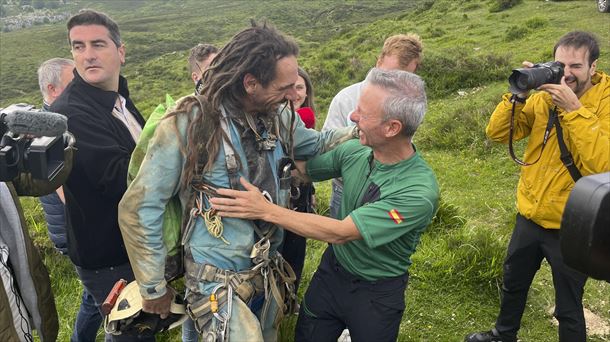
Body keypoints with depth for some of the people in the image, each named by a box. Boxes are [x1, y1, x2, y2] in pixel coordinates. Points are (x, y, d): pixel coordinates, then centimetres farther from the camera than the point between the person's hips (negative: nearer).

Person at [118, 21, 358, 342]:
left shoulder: (279, 117, -4)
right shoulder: (188, 124, -21)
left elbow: (315, 144, 19)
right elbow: (137, 209, -14)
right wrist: (153, 289, -8)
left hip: (269, 275, 6)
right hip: (218, 284, -6)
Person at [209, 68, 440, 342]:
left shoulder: (420, 192, -31)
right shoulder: (354, 150, -14)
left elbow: (340, 232, -32)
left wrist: (267, 210, -32)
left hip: (376, 295, -4)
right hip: (332, 269, 4)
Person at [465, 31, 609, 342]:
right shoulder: (543, 97, -3)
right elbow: (497, 134, -7)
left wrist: (573, 108, -30)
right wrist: (518, 94, -20)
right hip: (530, 216, 5)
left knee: (568, 309, 13)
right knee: (512, 284, 26)